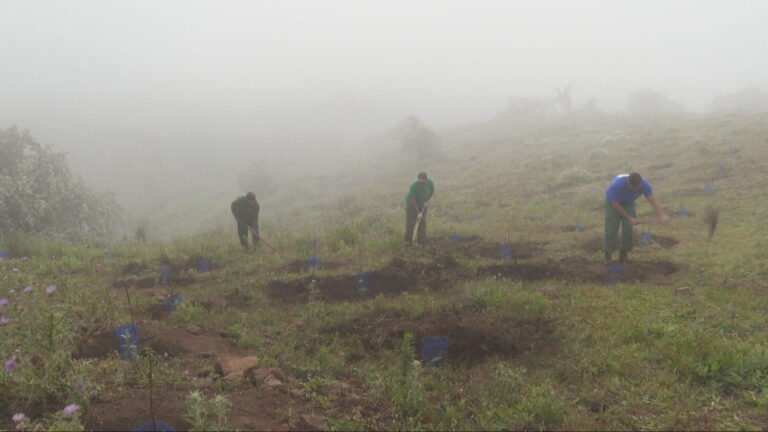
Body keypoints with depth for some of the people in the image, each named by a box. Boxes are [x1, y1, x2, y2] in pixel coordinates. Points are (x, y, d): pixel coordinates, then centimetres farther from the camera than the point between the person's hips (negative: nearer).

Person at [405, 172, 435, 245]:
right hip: (412, 204, -3)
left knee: (423, 222, 1)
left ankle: (421, 241, 9)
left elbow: (432, 190, -1)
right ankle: (408, 241, 16)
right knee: (410, 222, 1)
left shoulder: (429, 182, -23)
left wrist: (426, 201, -10)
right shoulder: (413, 185, -35)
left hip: (422, 204, 3)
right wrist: (418, 212, -27)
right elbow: (413, 199, -28)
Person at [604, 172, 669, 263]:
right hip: (613, 202, -3)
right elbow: (615, 204, -30)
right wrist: (629, 218, -28)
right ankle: (608, 256, 6)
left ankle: (623, 254, 9)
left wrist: (661, 216, -52)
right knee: (611, 230, -10)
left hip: (628, 203, 3)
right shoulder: (617, 185, -40)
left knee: (628, 230, -8)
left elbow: (653, 200, -37)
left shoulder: (644, 184, -30)